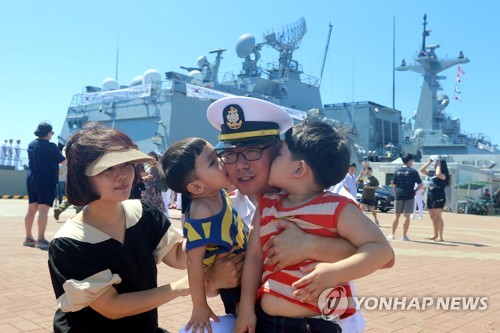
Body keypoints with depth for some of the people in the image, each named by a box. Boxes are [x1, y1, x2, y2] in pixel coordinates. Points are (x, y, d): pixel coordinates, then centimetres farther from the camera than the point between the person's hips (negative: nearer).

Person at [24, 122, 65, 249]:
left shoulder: (31, 144, 9)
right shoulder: (50, 146, -13)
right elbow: (63, 161, -5)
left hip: (31, 180, 7)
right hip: (47, 181, -7)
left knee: (31, 209, 13)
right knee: (43, 210, -9)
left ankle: (28, 238, 18)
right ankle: (41, 239, -13)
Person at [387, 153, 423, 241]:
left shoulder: (397, 171, 4)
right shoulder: (413, 171, -5)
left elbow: (394, 185, 5)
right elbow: (420, 184, -8)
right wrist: (415, 191, 6)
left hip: (399, 195, 3)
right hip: (409, 196, -3)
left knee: (396, 215, 10)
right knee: (407, 216, 3)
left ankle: (392, 234, 10)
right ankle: (404, 236, 5)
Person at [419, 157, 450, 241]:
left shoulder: (443, 175, -6)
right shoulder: (431, 173, 14)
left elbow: (438, 174, -29)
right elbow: (421, 170, 18)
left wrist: (439, 165, -14)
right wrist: (429, 162, 11)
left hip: (439, 197, -8)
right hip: (430, 197, 8)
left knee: (438, 217, -10)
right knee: (433, 218, 13)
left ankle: (440, 237, -9)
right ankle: (435, 235, 22)